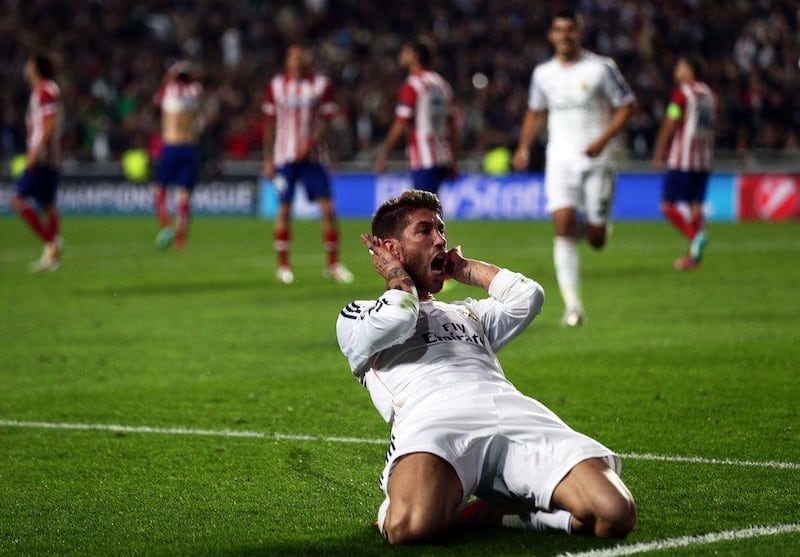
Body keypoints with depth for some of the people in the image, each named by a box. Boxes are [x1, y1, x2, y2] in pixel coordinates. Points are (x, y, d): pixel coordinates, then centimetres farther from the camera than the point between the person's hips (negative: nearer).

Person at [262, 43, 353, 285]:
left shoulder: (321, 84, 2)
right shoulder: (276, 86, 4)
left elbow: (325, 121, 0)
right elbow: (270, 124, 9)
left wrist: (309, 144, -15)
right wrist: (268, 159, 5)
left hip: (312, 155, 0)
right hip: (284, 156, 0)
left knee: (328, 208, -5)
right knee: (284, 210, -2)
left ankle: (333, 264, 4)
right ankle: (283, 266, 8)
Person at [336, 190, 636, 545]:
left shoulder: (470, 313, 42)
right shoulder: (358, 316, 27)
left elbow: (527, 297, 23)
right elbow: (398, 319, 3)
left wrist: (464, 269, 36)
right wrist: (396, 274, 23)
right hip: (431, 416, -5)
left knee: (615, 515, -24)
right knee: (410, 526, -41)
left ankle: (488, 511, -3)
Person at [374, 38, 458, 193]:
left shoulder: (411, 86, -9)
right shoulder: (442, 83, 14)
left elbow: (400, 126, -14)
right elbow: (451, 125, 15)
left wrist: (383, 156, -7)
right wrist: (453, 161, 19)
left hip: (423, 160, -8)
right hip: (443, 158, 8)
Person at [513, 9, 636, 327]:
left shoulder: (601, 68, -4)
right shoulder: (543, 74, 8)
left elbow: (626, 106, -1)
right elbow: (535, 112, 23)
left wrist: (602, 140, -14)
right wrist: (524, 147, 8)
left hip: (595, 158, -2)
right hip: (560, 158, 2)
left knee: (596, 240, -1)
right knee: (563, 225, -16)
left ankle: (593, 226, 39)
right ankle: (573, 306, -15)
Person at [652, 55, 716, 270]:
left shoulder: (681, 93, -8)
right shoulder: (709, 94, 14)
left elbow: (669, 126, -8)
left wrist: (659, 153, 1)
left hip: (682, 159, -7)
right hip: (704, 159, 7)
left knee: (668, 205, -5)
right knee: (695, 205, 7)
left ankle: (695, 236, -25)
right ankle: (693, 256, 3)